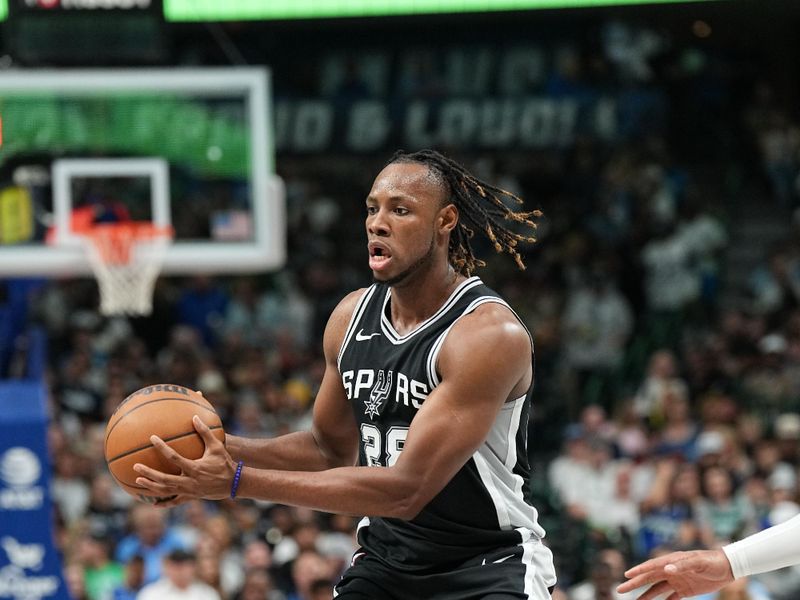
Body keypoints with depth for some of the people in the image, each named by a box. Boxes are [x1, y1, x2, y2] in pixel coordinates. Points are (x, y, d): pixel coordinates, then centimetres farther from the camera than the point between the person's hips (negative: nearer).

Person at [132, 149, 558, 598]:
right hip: (386, 559, 6)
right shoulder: (351, 317, 1)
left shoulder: (490, 334, -22)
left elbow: (406, 489, -27)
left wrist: (239, 482, -29)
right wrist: (227, 449, -5)